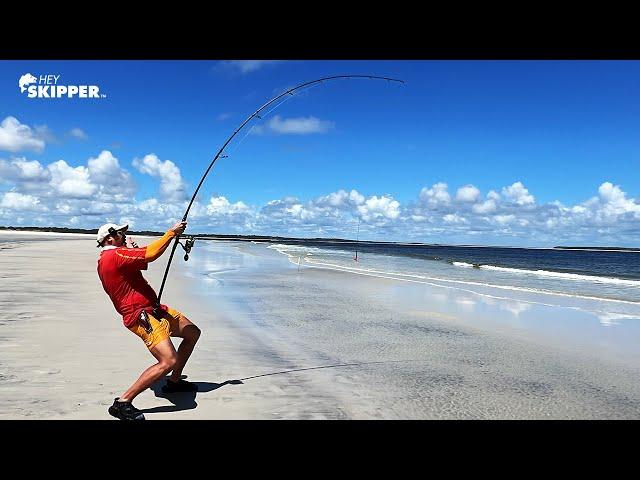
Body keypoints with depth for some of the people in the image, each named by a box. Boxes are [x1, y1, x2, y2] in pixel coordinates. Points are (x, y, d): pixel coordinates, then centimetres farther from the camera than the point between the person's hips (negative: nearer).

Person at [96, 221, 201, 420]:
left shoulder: (105, 260, 17)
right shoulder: (115, 255, -15)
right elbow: (150, 254, -26)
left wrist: (133, 250, 15)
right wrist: (172, 232, -16)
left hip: (153, 310, 11)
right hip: (140, 316, -11)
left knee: (193, 332, 20)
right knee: (169, 361, -25)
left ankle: (174, 381, 31)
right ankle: (123, 402, -13)